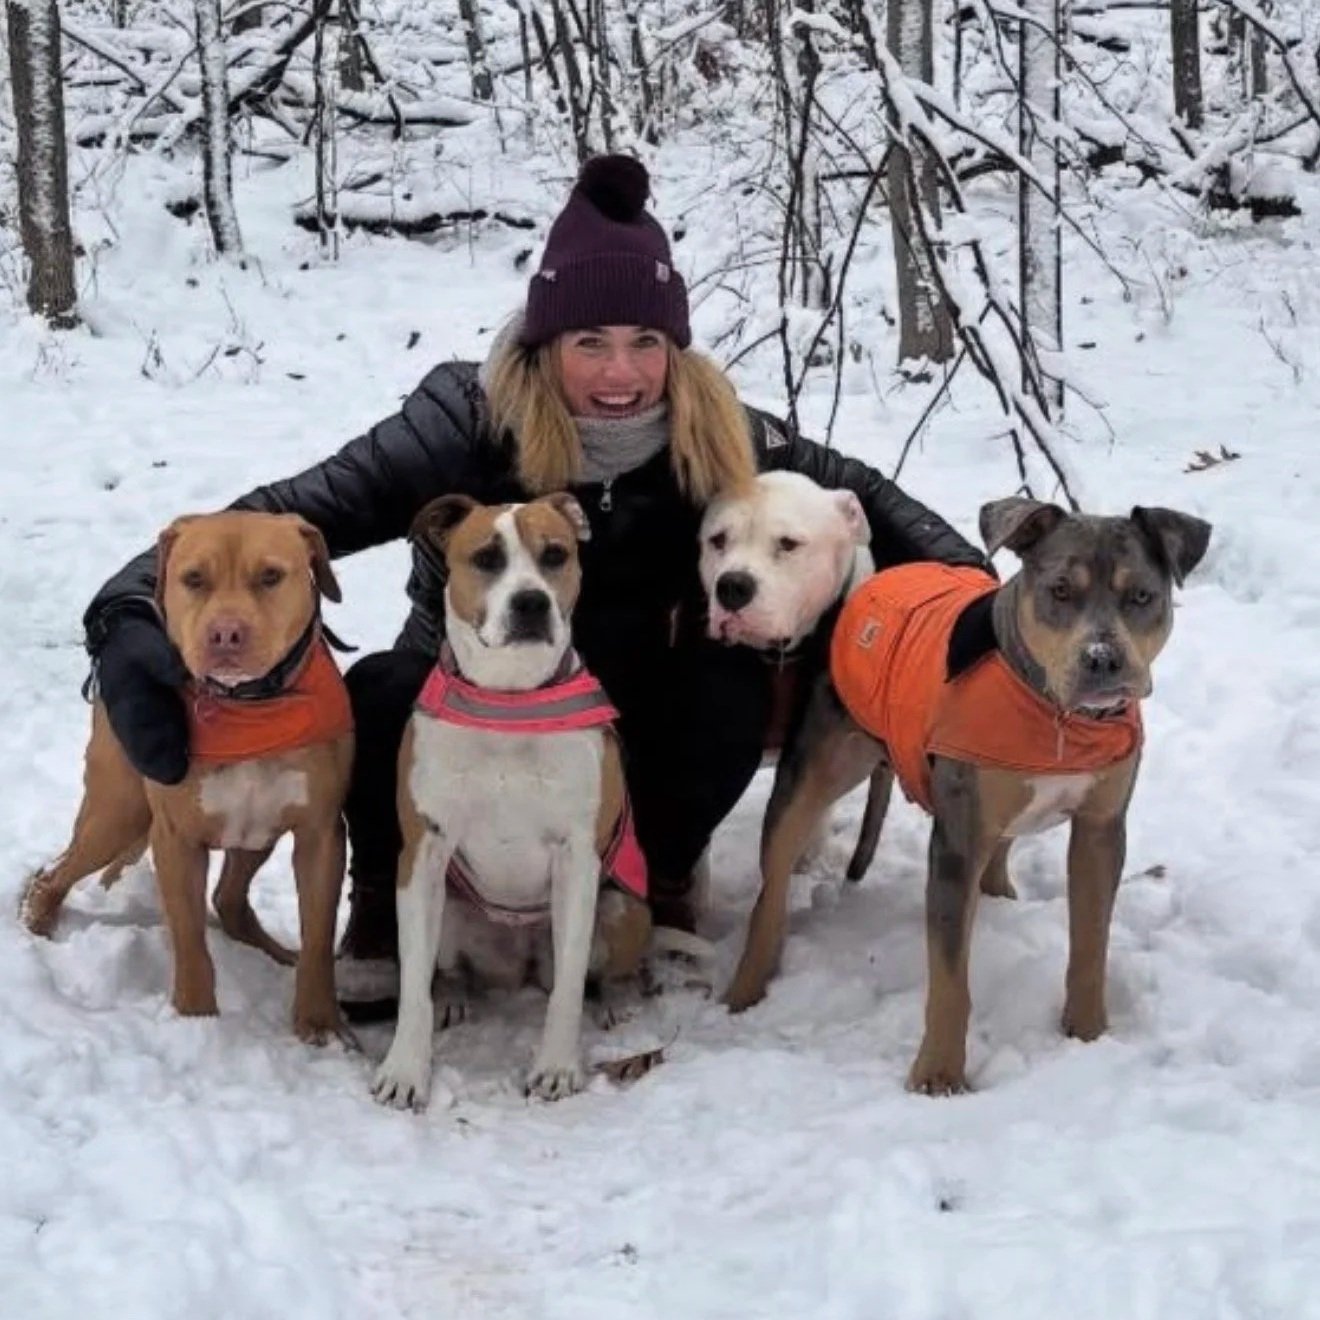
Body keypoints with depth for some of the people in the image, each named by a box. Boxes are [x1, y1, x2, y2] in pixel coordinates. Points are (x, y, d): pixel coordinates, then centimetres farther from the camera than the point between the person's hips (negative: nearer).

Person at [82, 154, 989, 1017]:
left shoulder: (715, 435, -16)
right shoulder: (472, 421, -25)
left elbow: (854, 493, 0)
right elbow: (307, 507, -32)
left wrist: (965, 578, -14)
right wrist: (139, 607, -45)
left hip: (631, 722, 2)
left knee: (735, 689, -28)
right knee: (382, 695, -34)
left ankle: (662, 882, 3)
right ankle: (385, 912, -4)